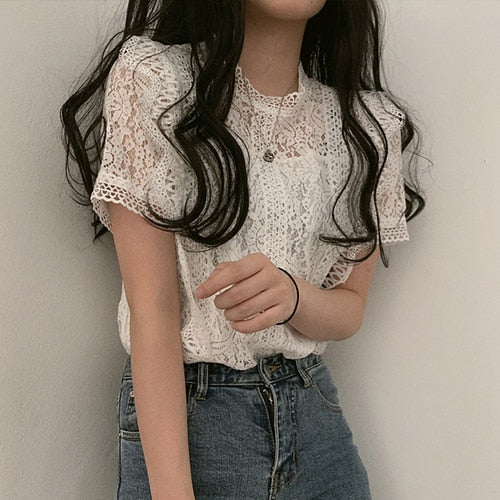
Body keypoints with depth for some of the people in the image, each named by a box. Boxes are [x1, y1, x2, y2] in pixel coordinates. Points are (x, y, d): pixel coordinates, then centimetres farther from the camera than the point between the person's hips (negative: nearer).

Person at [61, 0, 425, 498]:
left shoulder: (373, 123, -1)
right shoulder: (150, 78, -13)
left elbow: (350, 309, 3)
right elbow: (152, 307, -17)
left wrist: (291, 295, -21)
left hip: (313, 410, 4)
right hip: (179, 408, -4)